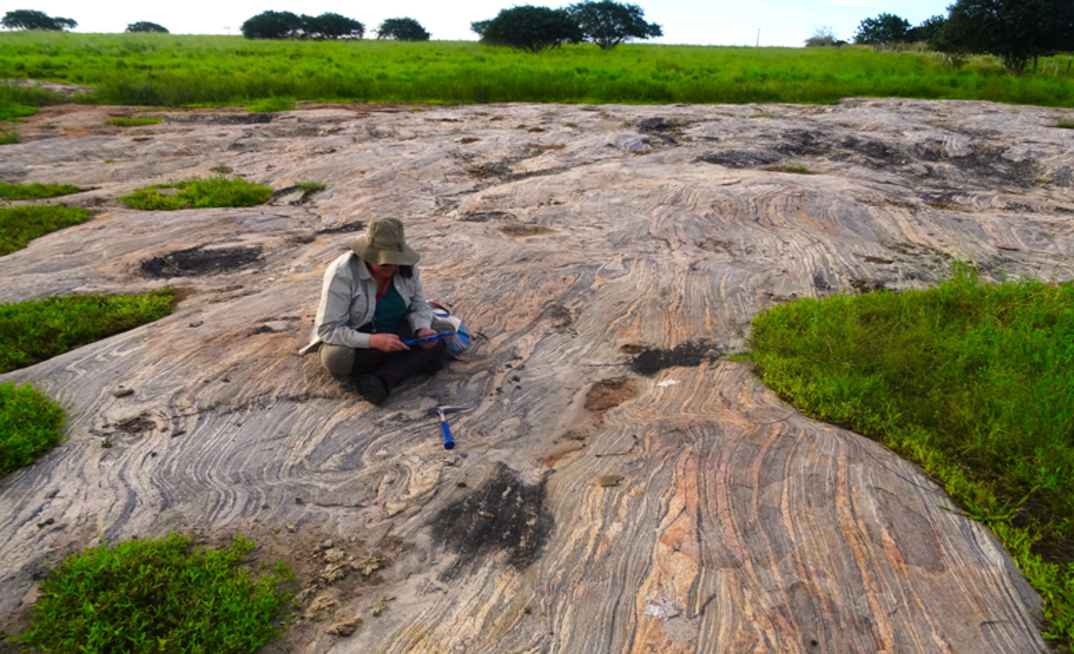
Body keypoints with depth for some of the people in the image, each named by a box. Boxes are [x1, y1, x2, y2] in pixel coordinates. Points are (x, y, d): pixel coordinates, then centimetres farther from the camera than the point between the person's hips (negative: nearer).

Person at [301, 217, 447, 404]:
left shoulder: (406, 267, -11)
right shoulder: (342, 274, -24)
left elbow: (419, 306, 0)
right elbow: (329, 329, -26)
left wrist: (422, 329, -24)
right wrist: (373, 341, -39)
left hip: (394, 334, 4)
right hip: (353, 341, -4)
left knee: (437, 339, -21)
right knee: (336, 358, -38)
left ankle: (381, 380, -29)